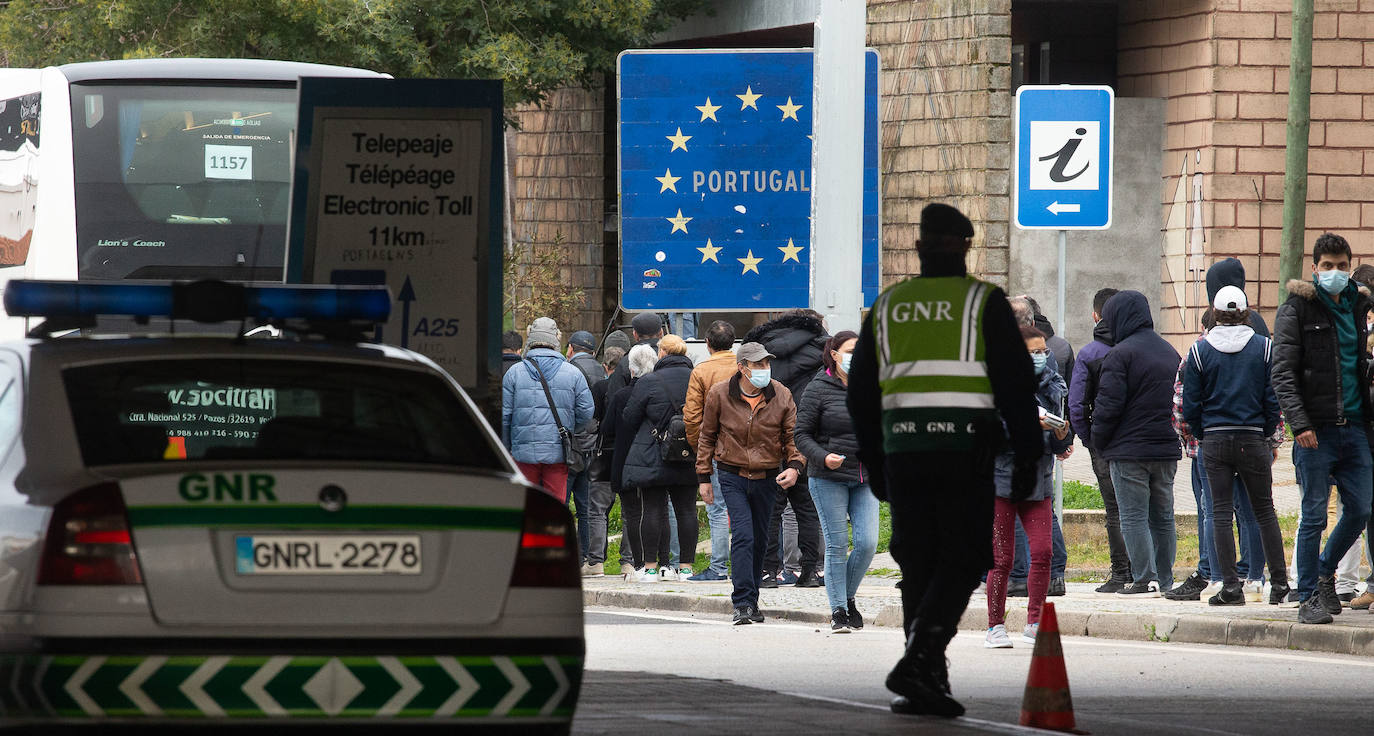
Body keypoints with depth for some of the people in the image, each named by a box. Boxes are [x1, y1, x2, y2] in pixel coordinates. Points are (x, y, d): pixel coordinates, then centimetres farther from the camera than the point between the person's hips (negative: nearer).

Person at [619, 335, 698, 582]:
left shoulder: (649, 383, -9)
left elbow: (628, 421, -3)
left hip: (653, 458, -4)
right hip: (689, 460, 4)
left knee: (652, 509, 0)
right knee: (686, 510, 7)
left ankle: (650, 565, 0)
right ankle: (686, 566, 8)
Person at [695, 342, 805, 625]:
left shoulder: (781, 396, -3)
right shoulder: (719, 395, -6)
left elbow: (792, 435, 4)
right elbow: (707, 436, 5)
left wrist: (795, 466, -14)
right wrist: (703, 477, 5)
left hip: (767, 478, 3)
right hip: (732, 476, -3)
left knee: (760, 540, 11)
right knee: (743, 536, -15)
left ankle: (751, 600, 24)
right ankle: (743, 603, -15)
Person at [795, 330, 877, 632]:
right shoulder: (818, 389, -4)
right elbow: (802, 434, -4)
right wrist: (823, 458, -19)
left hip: (865, 479, 4)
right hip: (829, 479, -4)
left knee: (867, 542, -6)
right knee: (837, 545, -3)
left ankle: (848, 598, 16)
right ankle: (838, 611, 5)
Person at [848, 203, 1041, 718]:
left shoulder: (887, 306, 12)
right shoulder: (984, 302, 0)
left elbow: (861, 391, 15)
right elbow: (1015, 382, -5)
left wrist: (873, 462, 23)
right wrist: (1028, 456, 0)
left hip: (901, 448, 4)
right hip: (965, 448, -4)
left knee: (919, 563, 10)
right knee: (962, 561, 0)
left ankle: (927, 683, 6)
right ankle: (918, 660, -19)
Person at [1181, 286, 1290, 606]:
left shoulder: (1199, 351, -2)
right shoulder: (1264, 348, -1)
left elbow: (1190, 406, -2)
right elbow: (1274, 400, -2)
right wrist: (1266, 434, 11)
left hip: (1214, 440, -1)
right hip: (1253, 440, 1)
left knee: (1221, 513, 2)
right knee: (1264, 510, 9)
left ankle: (1230, 585, -3)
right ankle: (1279, 582, 9)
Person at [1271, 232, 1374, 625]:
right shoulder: (1297, 309, -3)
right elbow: (1283, 373, -9)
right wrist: (1299, 423, -20)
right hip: (1316, 430, -5)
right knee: (1314, 516, -4)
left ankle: (1325, 570, 29)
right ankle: (1309, 597, 4)